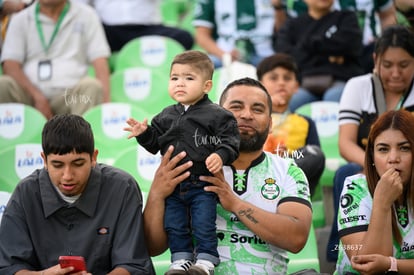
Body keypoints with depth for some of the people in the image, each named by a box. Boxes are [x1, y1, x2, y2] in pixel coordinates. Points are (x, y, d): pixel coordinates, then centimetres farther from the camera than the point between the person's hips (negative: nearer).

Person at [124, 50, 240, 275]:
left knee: (203, 224, -3)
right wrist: (143, 134, -2)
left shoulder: (216, 115, -7)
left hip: (202, 185, -5)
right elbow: (155, 143, 16)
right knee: (174, 225, 11)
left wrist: (220, 156, -28)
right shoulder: (166, 117, 9)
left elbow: (230, 142, -11)